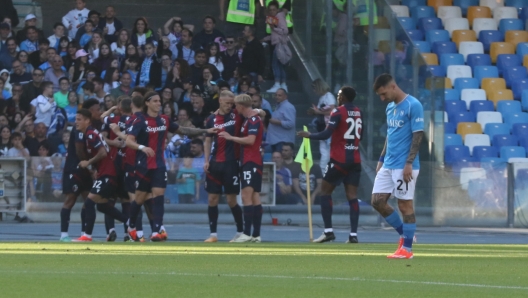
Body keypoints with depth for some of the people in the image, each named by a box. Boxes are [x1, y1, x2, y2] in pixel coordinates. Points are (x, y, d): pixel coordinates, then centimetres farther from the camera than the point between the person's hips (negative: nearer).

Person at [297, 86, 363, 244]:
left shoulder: (338, 112, -9)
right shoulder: (358, 113, 10)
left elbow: (326, 134, -16)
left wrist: (309, 135, -1)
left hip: (339, 159, -5)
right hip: (355, 159, 5)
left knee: (325, 191, 7)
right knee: (352, 195, 2)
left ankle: (328, 231, 0)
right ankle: (353, 234, -7)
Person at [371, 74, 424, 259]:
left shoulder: (413, 106, -12)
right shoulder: (390, 108, 14)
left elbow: (418, 136, -14)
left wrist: (409, 163, -19)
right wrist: (381, 159, 18)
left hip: (404, 166, -9)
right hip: (388, 165, 9)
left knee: (405, 204, -3)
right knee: (378, 201, 5)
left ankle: (407, 248, 4)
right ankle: (404, 234, 20)